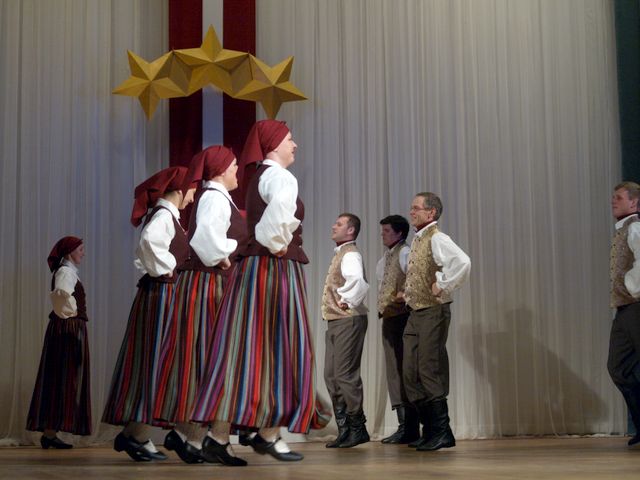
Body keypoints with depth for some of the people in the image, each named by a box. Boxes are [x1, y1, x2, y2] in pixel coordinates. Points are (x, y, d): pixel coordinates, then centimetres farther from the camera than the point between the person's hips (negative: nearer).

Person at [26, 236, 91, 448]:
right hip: (67, 329, -10)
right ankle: (49, 433, -11)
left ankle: (49, 431, 12)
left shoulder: (68, 271, 20)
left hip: (71, 330, 10)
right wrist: (70, 311, -16)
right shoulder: (65, 272, -11)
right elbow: (62, 294, -30)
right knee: (62, 380, -10)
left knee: (63, 381, 10)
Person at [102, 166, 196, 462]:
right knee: (155, 360, -7)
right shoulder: (164, 215, -12)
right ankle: (137, 434, -4)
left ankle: (135, 432, 14)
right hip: (161, 292, -10)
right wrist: (167, 268, -20)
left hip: (164, 295, 10)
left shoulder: (168, 215, 19)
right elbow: (149, 241, -32)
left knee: (155, 362, 10)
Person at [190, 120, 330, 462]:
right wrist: (278, 244, -18)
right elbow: (279, 212, -33)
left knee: (258, 349, 9)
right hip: (276, 269, -9)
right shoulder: (280, 177, -11)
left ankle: (255, 425, 12)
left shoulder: (258, 177, 19)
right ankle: (268, 433, -3)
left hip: (255, 268, 9)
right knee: (276, 349, -5)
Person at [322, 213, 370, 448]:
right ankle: (344, 429, 14)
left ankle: (357, 429, -2)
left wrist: (348, 302, -20)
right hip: (335, 322, 10)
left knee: (345, 375, -9)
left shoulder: (350, 254, -12)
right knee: (331, 376, 9)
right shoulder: (340, 253, 19)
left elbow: (357, 280, -32)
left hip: (348, 321, -10)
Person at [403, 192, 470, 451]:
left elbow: (463, 262, -31)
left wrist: (444, 288, -22)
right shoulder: (417, 240, 15)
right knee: (411, 374, 8)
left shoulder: (437, 239, -12)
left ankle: (441, 433, 0)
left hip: (433, 312, -9)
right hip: (415, 313, 9)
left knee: (429, 372, -8)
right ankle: (430, 430, 16)